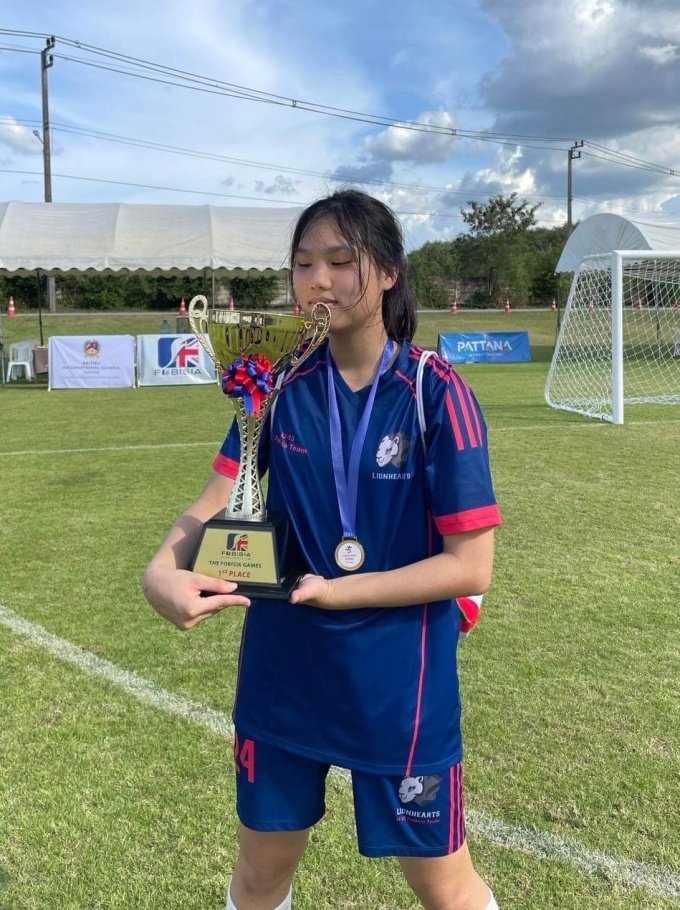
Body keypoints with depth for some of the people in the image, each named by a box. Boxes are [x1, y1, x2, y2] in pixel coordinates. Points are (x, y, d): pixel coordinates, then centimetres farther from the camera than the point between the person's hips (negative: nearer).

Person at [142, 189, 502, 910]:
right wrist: (163, 570, -27)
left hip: (400, 683, -3)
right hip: (280, 674, 4)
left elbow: (470, 565, -15)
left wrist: (330, 592, -22)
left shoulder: (436, 394, -15)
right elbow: (215, 503, -6)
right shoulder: (282, 384, -3)